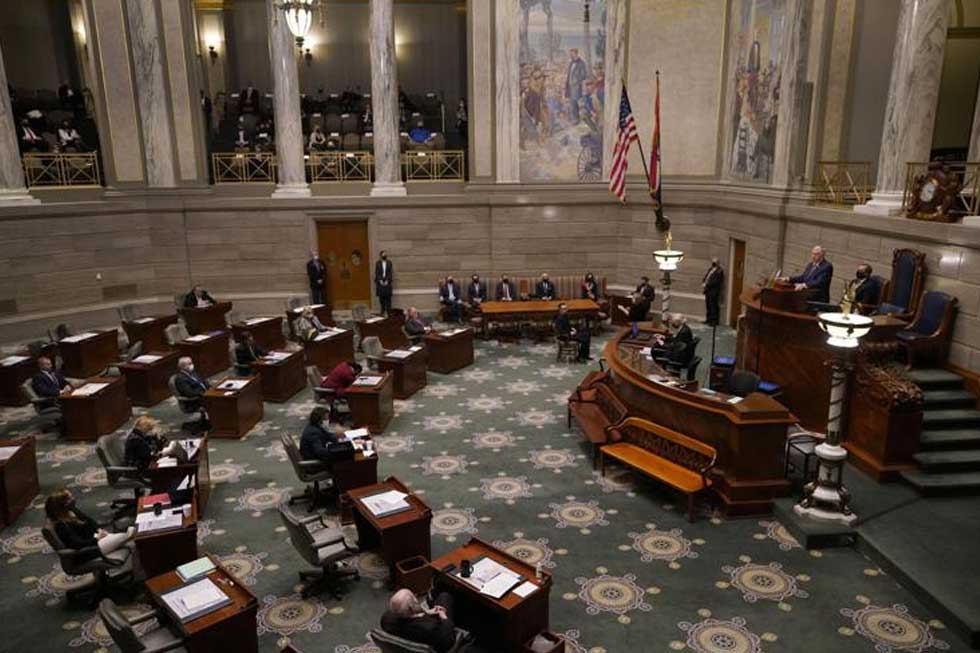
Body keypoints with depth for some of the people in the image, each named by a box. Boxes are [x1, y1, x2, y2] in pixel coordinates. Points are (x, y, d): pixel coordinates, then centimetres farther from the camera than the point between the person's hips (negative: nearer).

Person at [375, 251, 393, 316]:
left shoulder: (389, 263, 3)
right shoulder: (377, 263, 2)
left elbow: (390, 272, 0)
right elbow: (377, 272, 1)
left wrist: (387, 280, -8)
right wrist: (380, 280, -9)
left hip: (387, 282, 0)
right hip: (380, 282, 0)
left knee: (388, 297, -1)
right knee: (381, 297, 2)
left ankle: (389, 311, 3)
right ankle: (383, 310, 10)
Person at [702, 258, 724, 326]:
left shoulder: (719, 271, -11)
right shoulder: (710, 269, 16)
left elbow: (715, 281, -18)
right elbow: (705, 277, 18)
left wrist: (706, 284, -15)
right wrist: (703, 283, -1)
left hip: (714, 291, -8)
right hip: (708, 290, 8)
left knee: (713, 306, -5)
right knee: (708, 305, 13)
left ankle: (714, 321, 0)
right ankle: (708, 319, 23)